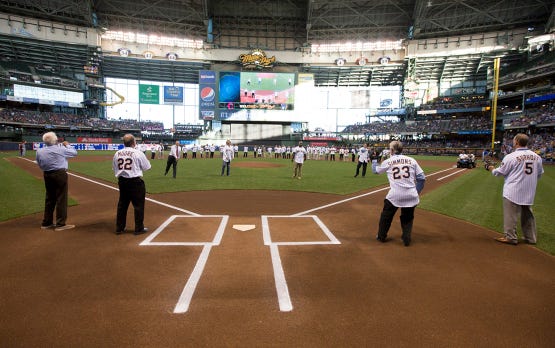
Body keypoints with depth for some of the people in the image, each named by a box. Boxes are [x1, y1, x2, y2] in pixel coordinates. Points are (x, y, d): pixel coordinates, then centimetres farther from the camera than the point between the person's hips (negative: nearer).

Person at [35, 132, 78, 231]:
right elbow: (74, 152, -1)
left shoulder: (39, 151, 1)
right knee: (61, 199, 0)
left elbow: (40, 165, 8)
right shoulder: (60, 149, -13)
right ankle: (60, 224, 2)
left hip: (47, 175, 6)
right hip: (60, 175, -6)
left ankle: (46, 223, 24)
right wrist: (67, 145, 14)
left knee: (49, 198, 16)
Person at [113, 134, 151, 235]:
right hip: (135, 182, -5)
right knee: (138, 205, 4)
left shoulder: (117, 154, 4)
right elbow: (146, 167, -3)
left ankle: (119, 228, 23)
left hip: (122, 181, 6)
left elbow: (115, 169, 9)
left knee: (122, 204, 15)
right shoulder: (138, 153, -11)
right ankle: (139, 229, 10)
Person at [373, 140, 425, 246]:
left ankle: (381, 236, 33)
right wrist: (417, 191, 13)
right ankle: (406, 239, 23)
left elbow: (376, 171, 22)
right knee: (408, 218, 23)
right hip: (411, 196, 2)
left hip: (394, 195, -1)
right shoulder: (411, 160, 6)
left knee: (386, 216, 21)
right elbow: (422, 178, 3)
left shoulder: (388, 162, 3)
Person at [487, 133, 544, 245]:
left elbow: (500, 172, -7)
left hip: (513, 191, -6)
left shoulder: (511, 156, -15)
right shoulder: (536, 157, 2)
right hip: (529, 192, 6)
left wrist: (491, 168, 12)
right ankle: (531, 237, 26)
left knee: (510, 214, 3)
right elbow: (539, 173, 12)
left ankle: (511, 237, 8)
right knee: (528, 214, 18)